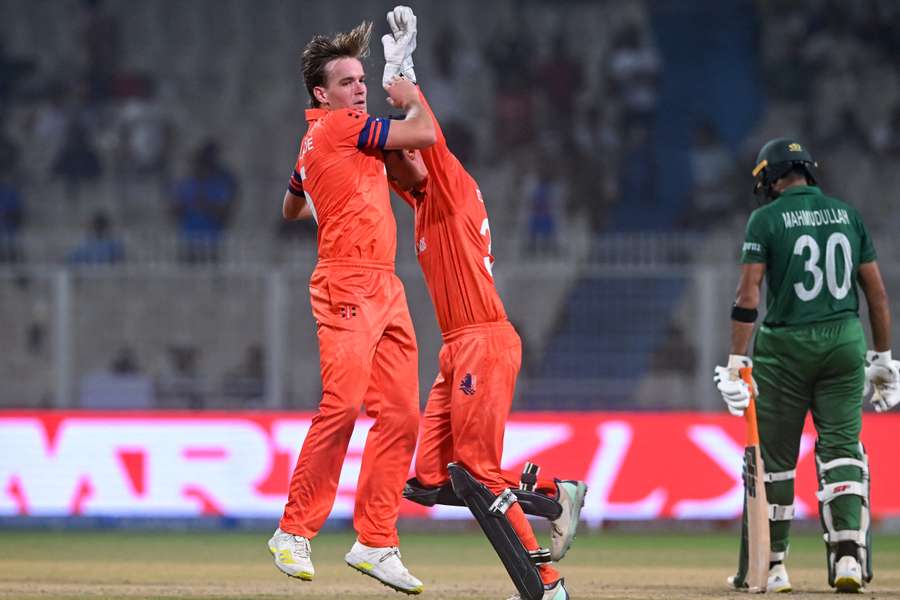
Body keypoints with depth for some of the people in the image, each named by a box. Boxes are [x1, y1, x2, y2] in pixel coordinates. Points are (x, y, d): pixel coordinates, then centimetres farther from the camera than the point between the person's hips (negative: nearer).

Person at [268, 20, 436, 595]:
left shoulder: (316, 143, 22)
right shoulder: (341, 125, -6)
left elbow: (292, 208, 38)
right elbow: (425, 134, -9)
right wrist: (412, 97, 9)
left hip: (386, 288, 10)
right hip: (348, 283, -10)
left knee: (400, 414, 2)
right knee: (343, 403, -20)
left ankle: (376, 542, 3)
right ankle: (295, 532, -15)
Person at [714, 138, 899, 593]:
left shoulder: (766, 219, -3)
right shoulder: (848, 215, 8)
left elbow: (748, 294, -11)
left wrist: (736, 363, -12)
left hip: (785, 347, -3)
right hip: (845, 343, 3)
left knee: (774, 457, 6)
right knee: (841, 448, 2)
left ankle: (771, 566, 10)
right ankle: (849, 553, -16)